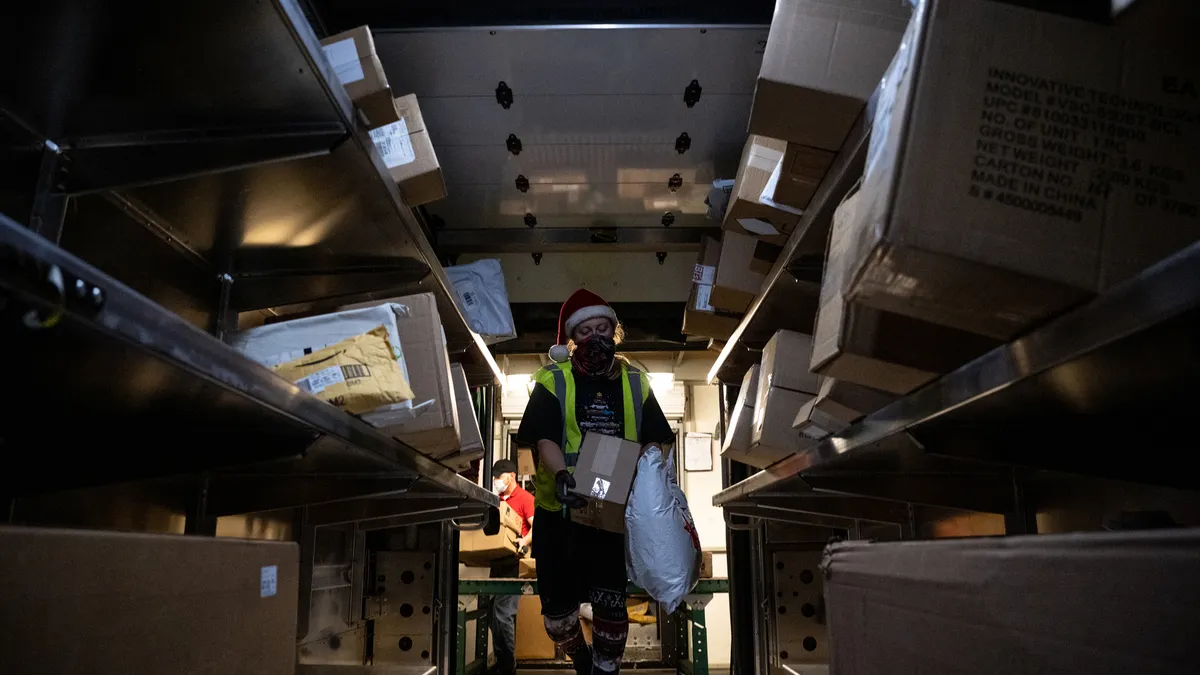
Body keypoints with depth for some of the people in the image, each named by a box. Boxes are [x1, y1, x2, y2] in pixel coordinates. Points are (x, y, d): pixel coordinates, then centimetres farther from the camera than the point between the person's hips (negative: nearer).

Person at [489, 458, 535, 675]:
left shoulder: (525, 498, -6)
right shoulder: (496, 500, 16)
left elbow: (536, 527, -15)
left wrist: (524, 542, -32)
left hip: (514, 562, -7)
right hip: (497, 561, 8)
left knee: (502, 613, -11)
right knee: (498, 614, 11)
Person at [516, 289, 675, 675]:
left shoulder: (635, 382, 4)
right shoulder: (553, 382, -5)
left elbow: (654, 440, 6)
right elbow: (544, 439, -13)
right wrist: (561, 477, -31)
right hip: (559, 508, -1)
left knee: (611, 601, 4)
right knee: (557, 604, 10)